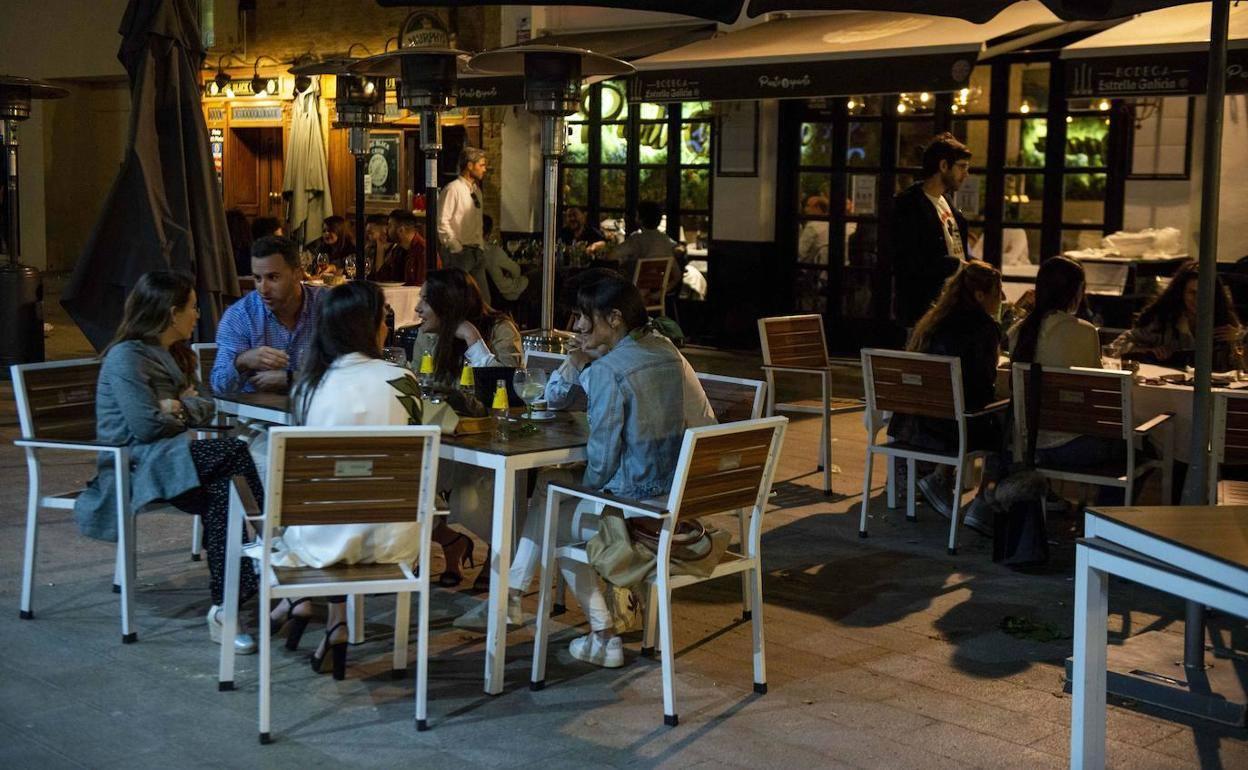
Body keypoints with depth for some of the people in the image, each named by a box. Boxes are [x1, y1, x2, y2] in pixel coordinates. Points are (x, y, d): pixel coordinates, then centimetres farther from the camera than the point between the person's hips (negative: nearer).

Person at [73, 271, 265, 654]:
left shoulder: (176, 353, 20)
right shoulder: (126, 357, -9)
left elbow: (206, 407, 13)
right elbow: (146, 426, -18)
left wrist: (179, 406, -9)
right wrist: (185, 412, 1)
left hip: (169, 456, 8)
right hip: (134, 462, -8)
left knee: (222, 492, -25)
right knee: (234, 452, -29)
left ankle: (224, 606, -32)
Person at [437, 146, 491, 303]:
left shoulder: (476, 190, 16)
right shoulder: (453, 189, -11)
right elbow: (442, 223, -15)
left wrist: (481, 246, 14)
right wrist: (456, 248, -15)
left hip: (476, 252, 8)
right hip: (458, 253, -8)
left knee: (483, 297, 6)